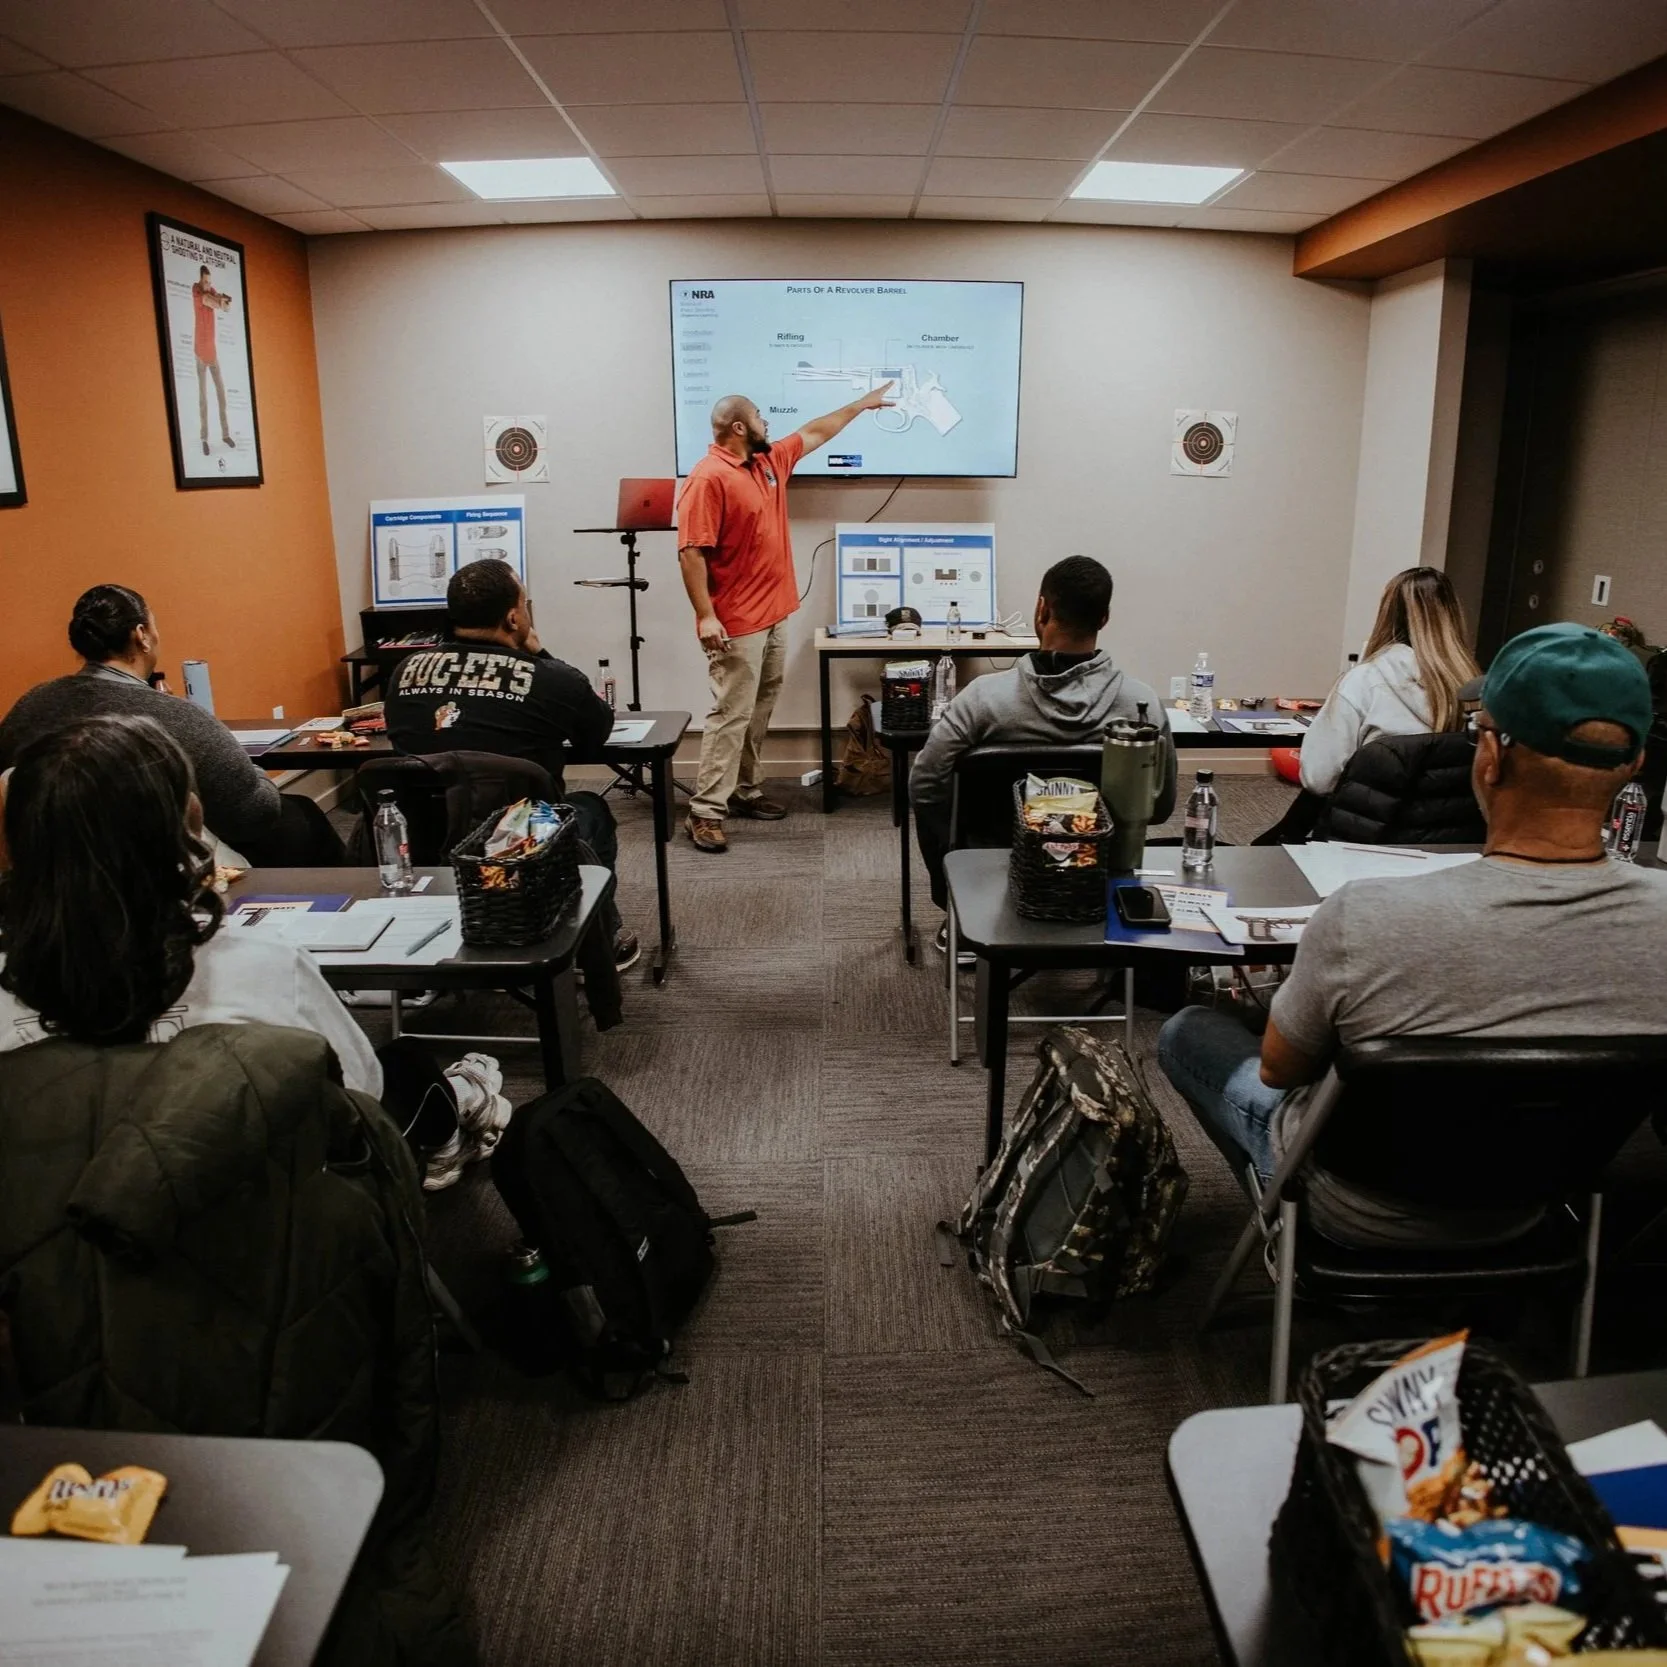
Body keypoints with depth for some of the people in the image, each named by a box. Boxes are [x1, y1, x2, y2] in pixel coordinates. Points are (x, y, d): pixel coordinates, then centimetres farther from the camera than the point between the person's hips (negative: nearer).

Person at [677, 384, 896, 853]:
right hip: (736, 624, -9)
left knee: (759, 712, 14)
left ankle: (745, 792, 24)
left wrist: (863, 403, 33)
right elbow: (691, 552, -20)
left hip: (774, 616, 9)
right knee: (731, 715, -9)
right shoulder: (709, 478, -16)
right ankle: (705, 812, -5)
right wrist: (705, 616, -25)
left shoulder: (770, 461, 12)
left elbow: (815, 433, 27)